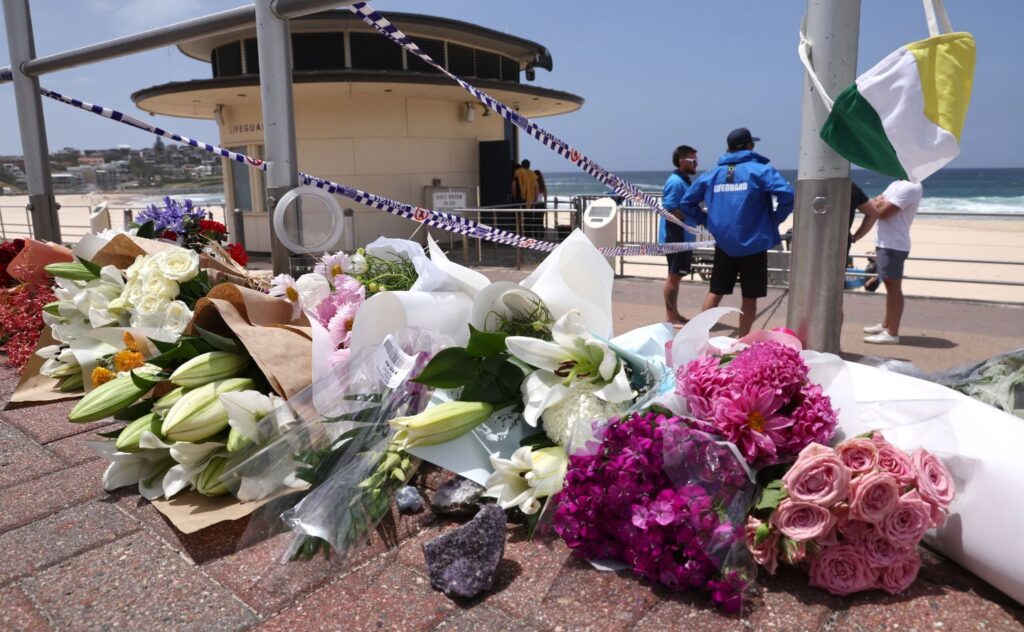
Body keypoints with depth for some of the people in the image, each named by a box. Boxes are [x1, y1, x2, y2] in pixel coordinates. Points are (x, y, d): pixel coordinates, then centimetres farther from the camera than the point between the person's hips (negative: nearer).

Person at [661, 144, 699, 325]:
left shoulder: (684, 181, 14)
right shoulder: (675, 182, -16)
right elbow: (670, 210, -23)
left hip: (684, 237, 10)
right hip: (675, 237, -10)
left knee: (676, 275, 15)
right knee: (674, 276, -2)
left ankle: (674, 313, 24)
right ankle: (671, 316, 6)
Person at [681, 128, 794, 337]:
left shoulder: (712, 174, 8)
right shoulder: (760, 169, -6)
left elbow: (687, 202, 12)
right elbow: (787, 195, -20)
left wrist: (707, 221, 14)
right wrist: (775, 219, -5)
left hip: (723, 244, 4)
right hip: (753, 243, -4)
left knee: (715, 293, 13)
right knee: (749, 297, 8)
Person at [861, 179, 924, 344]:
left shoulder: (910, 187, -16)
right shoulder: (897, 184, 15)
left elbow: (882, 212, -21)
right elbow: (876, 204, 15)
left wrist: (877, 204, 0)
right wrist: (879, 204, -7)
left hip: (893, 245, -10)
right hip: (886, 243, 10)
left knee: (894, 287, -6)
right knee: (890, 286, 17)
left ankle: (892, 333, -3)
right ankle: (886, 325, 29)